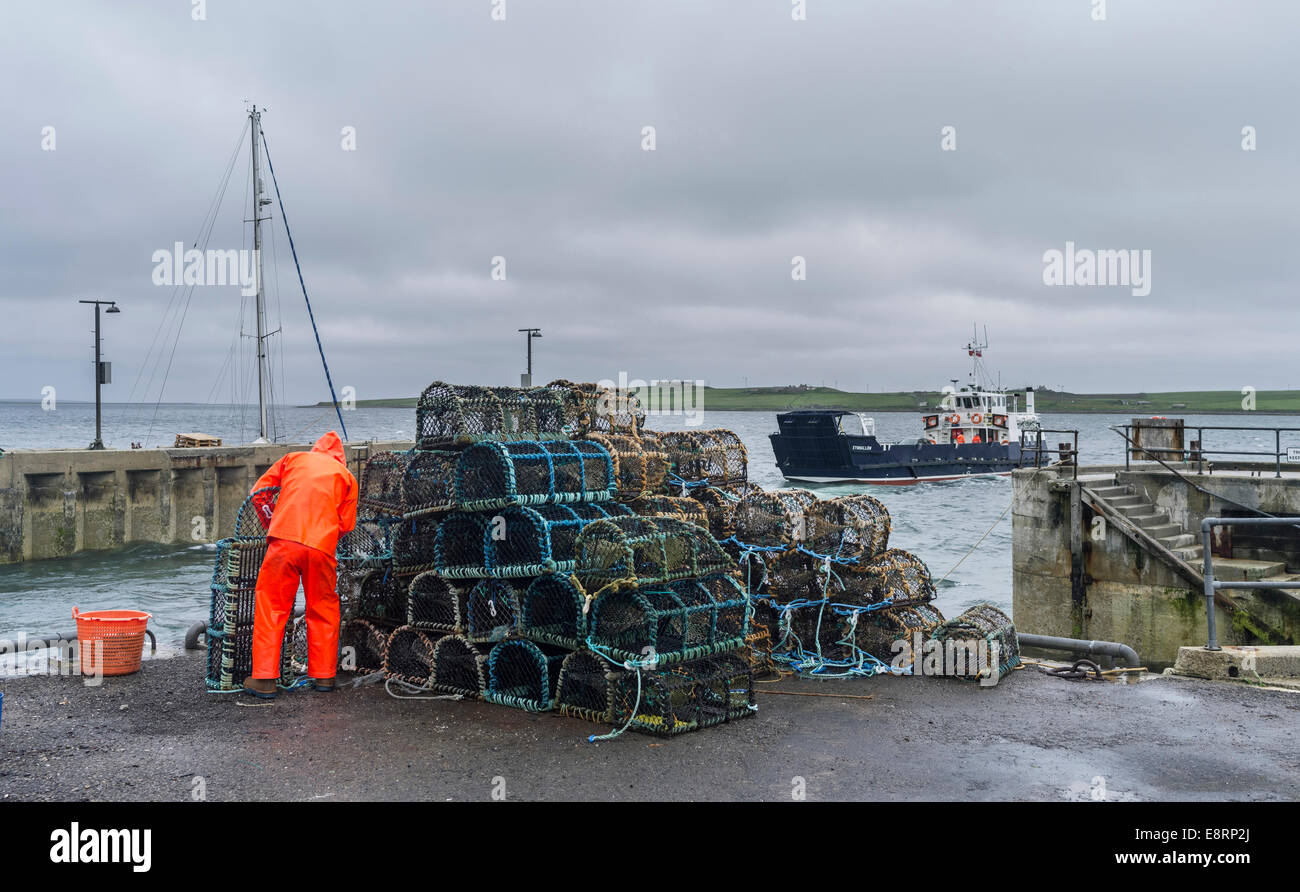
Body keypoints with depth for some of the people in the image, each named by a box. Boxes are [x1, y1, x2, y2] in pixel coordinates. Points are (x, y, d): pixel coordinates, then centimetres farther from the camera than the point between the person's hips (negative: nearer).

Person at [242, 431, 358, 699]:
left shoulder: (293, 458, 20)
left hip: (284, 541, -1)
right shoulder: (346, 476, 18)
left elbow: (258, 491, 19)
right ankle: (324, 676, 21)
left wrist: (268, 523, 32)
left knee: (270, 607, 5)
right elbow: (346, 523, 12)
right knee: (323, 611, 15)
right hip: (322, 547, 1)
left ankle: (264, 678, 3)